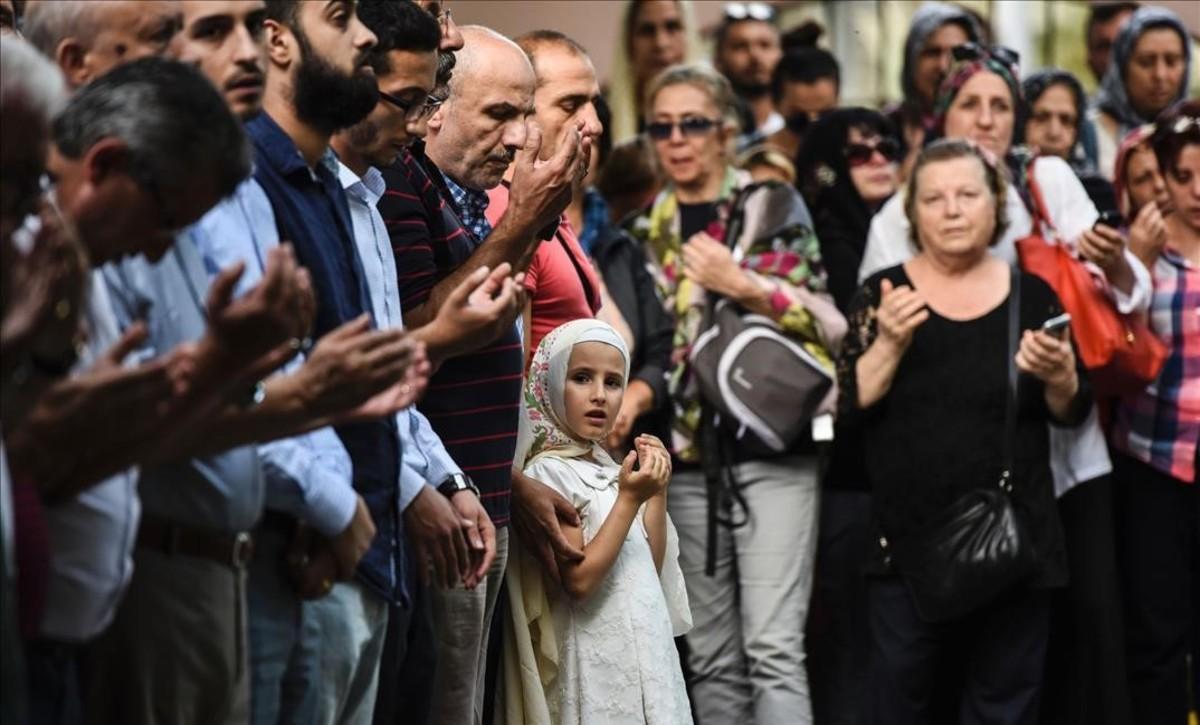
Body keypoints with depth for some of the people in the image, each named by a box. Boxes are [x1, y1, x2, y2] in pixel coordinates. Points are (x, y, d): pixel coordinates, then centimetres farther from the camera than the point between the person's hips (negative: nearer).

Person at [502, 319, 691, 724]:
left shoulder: (609, 469, 10)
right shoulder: (549, 473, -12)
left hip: (645, 655, 7)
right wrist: (630, 498, -18)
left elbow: (650, 570, 12)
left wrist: (657, 491, 2)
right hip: (597, 663, -7)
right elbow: (580, 580, -19)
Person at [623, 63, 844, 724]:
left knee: (773, 649, -12)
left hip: (774, 445, -4)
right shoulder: (641, 231, 12)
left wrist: (743, 285, -14)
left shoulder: (775, 207, 2)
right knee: (711, 659, 6)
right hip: (688, 453, 4)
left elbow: (829, 319, -4)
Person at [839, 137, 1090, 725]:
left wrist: (1059, 376, -15)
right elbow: (849, 405, -6)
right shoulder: (882, 294, 0)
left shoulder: (1032, 296, 2)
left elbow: (1073, 414, 6)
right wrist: (890, 343, -20)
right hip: (906, 543, -1)